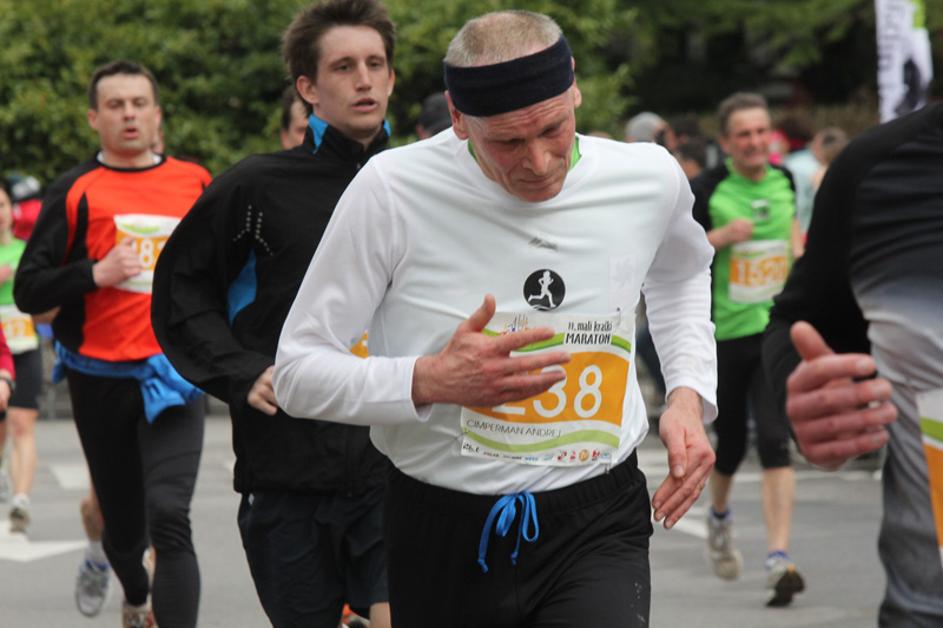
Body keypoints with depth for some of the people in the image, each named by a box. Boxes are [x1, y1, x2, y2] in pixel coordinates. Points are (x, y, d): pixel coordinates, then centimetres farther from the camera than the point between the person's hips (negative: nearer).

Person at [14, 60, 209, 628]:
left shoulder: (196, 183, 7)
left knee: (168, 518, -18)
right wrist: (95, 274, -18)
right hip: (100, 382, 0)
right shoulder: (76, 192, 1)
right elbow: (28, 290, -4)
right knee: (123, 525, 13)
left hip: (173, 374, 0)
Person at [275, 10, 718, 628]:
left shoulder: (649, 179, -2)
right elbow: (297, 371, -8)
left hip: (594, 529, 0)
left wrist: (688, 393, 8)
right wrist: (431, 380, -24)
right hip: (442, 533, 0)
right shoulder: (391, 190, -12)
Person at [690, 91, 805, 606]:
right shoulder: (706, 190, -8)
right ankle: (719, 516, 45)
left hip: (777, 329, 1)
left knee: (775, 442, -13)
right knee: (730, 443, 11)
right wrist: (722, 237, -20)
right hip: (724, 333, -1)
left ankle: (779, 559, -17)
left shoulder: (783, 181, 5)